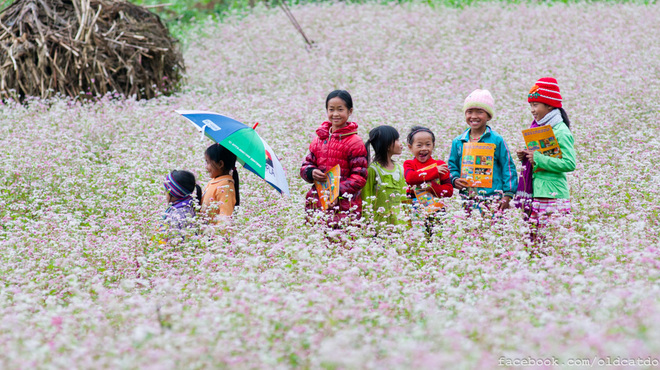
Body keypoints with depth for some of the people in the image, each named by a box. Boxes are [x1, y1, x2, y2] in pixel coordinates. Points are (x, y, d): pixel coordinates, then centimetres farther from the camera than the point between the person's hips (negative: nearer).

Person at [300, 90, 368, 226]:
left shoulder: (355, 142, -3)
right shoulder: (319, 139, 14)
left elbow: (360, 177, -6)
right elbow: (306, 164, 20)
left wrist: (338, 191, -17)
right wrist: (311, 172, -4)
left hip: (344, 204, -5)